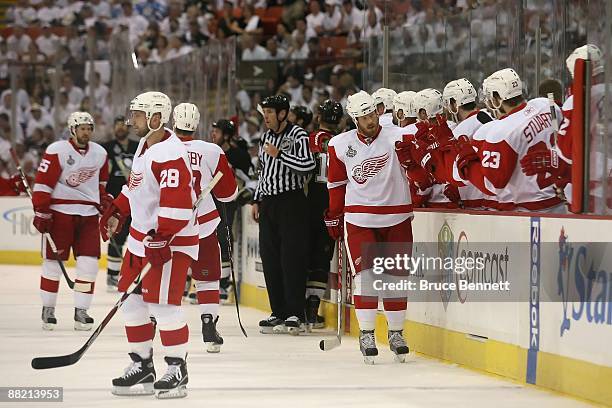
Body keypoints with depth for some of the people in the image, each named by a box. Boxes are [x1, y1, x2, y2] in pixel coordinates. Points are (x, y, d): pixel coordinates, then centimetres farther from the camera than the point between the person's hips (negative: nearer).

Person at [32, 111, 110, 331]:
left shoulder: (100, 153, 7)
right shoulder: (57, 151, -10)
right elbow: (43, 183, -11)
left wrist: (105, 202, 17)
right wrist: (41, 212, -13)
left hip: (88, 214, 4)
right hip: (59, 212, -4)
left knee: (89, 262, -3)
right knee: (53, 261, 2)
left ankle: (81, 312, 5)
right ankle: (48, 309, 15)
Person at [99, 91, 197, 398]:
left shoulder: (171, 154, -22)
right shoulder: (145, 144, 10)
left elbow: (177, 203, -29)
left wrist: (161, 238, -33)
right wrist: (116, 213, 24)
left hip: (170, 239, -10)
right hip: (141, 235, 10)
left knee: (162, 304, -12)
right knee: (132, 301, 10)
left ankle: (177, 369, -2)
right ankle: (142, 366, 19)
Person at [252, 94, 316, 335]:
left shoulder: (298, 135, -7)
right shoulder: (266, 138, 16)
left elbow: (308, 164, -21)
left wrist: (279, 154, -18)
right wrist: (257, 200, 20)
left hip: (291, 202, -7)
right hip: (268, 204, 7)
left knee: (292, 256, -9)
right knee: (270, 258, 5)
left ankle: (295, 314, -9)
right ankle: (279, 312, 11)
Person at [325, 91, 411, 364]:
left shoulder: (396, 139, -7)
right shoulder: (341, 145, 1)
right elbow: (336, 183, 12)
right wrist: (334, 218, 14)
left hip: (396, 218, 0)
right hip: (359, 219, 0)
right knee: (365, 274, -7)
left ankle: (396, 333, 20)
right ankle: (366, 335, 2)